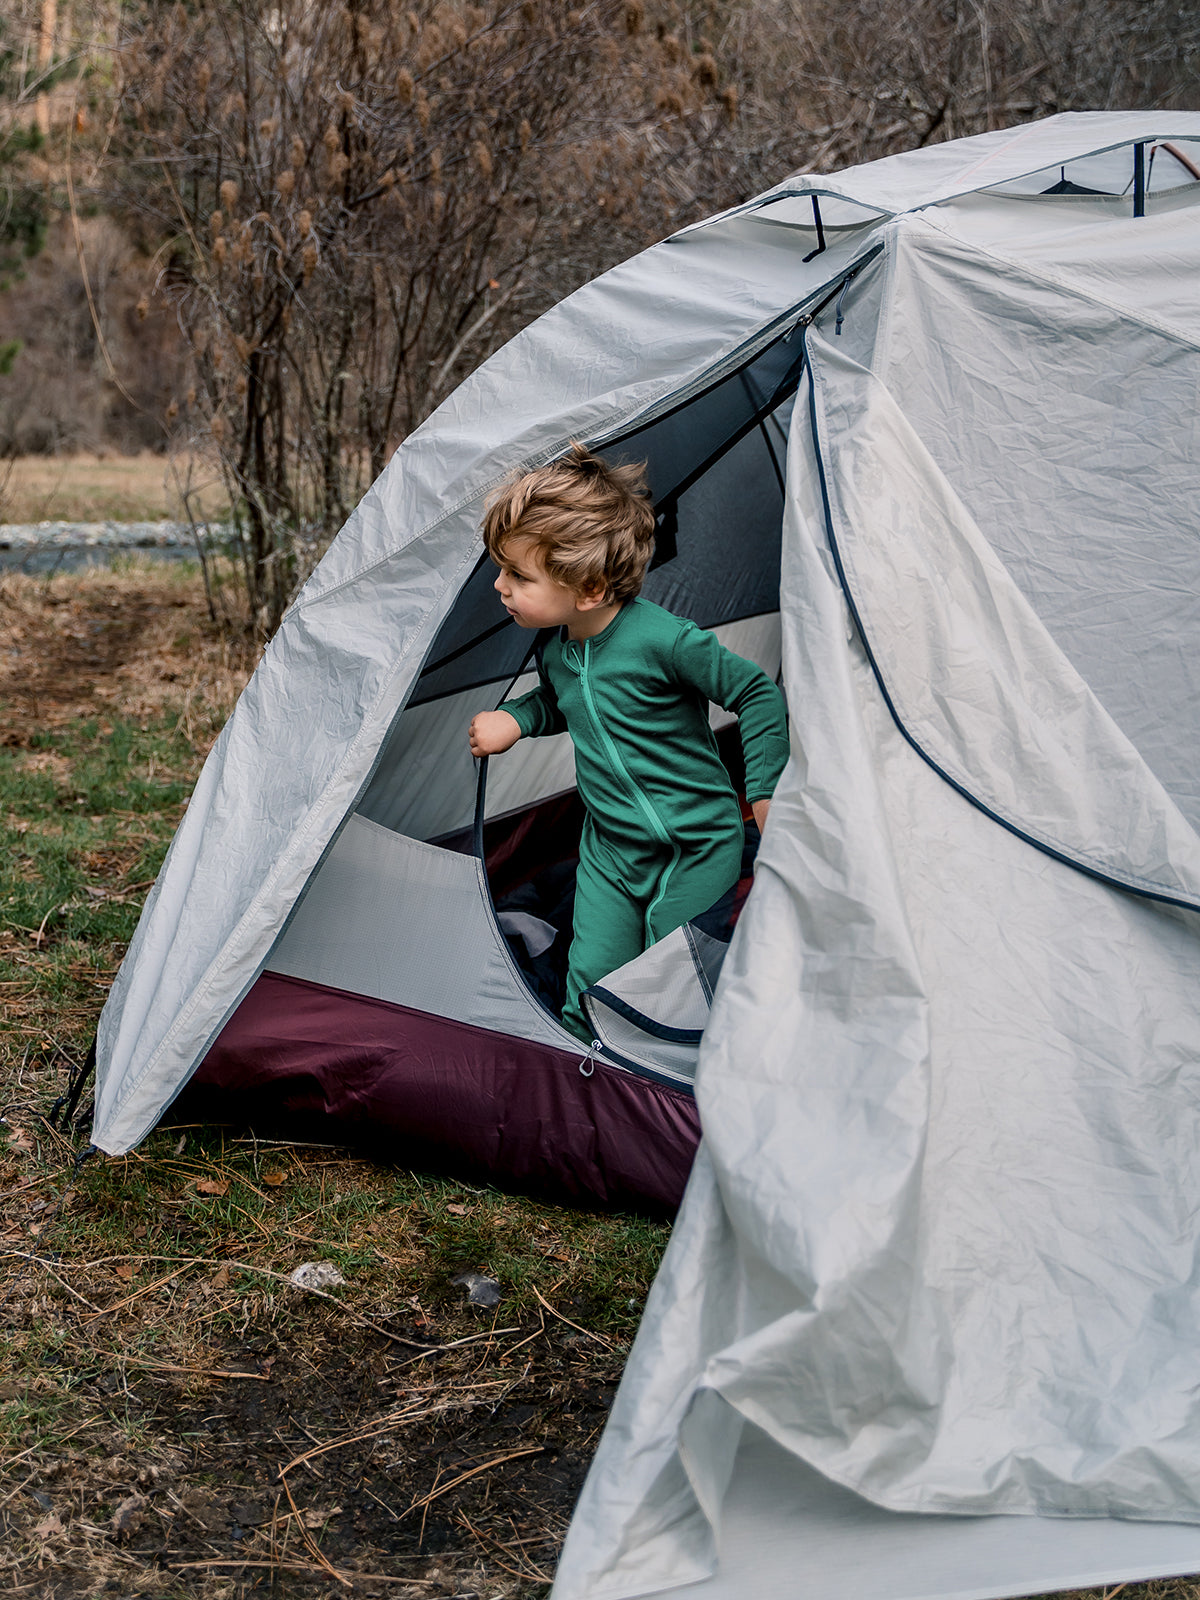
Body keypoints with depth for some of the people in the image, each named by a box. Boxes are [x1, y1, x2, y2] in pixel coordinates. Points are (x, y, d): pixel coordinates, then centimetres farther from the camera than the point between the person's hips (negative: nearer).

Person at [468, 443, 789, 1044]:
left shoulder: (663, 639, -25)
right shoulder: (556, 650, -3)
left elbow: (758, 695, -16)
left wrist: (764, 793, -12)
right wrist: (515, 718, 1)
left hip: (697, 849, -6)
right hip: (610, 848, 6)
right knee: (590, 988, 3)